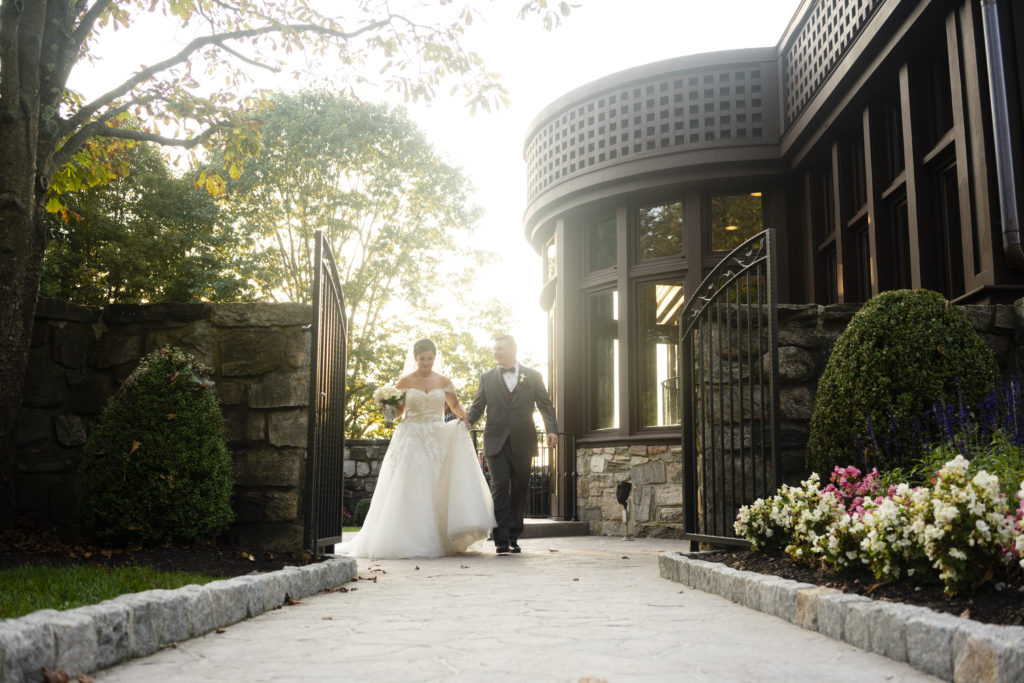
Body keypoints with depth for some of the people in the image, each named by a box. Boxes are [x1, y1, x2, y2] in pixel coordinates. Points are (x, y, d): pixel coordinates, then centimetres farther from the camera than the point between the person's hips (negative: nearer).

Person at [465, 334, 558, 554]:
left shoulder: (533, 376, 8)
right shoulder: (487, 377, 10)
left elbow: (545, 406, 6)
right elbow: (478, 406, 7)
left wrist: (552, 430, -7)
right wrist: (467, 420, -13)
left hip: (522, 443, 1)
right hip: (496, 443, -1)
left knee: (519, 491, 6)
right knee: (500, 489, -8)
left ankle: (514, 538, 15)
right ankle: (501, 540, -8)